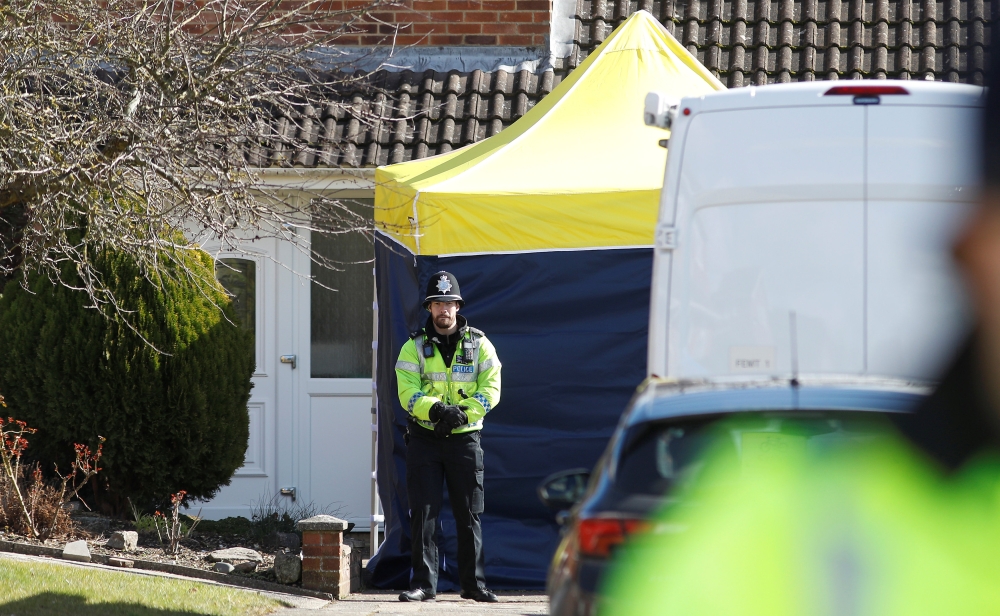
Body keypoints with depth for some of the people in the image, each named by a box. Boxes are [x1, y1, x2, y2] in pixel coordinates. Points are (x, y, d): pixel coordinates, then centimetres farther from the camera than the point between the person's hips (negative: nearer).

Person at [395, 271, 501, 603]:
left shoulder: (479, 345, 4)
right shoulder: (414, 347, 2)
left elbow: (490, 390, -3)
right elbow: (408, 392, -9)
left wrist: (463, 413, -19)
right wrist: (436, 409, -27)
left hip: (465, 438, 0)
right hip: (424, 438, 0)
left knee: (469, 514, 4)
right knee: (423, 512, -3)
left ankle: (473, 583, 11)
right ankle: (423, 582, 1)